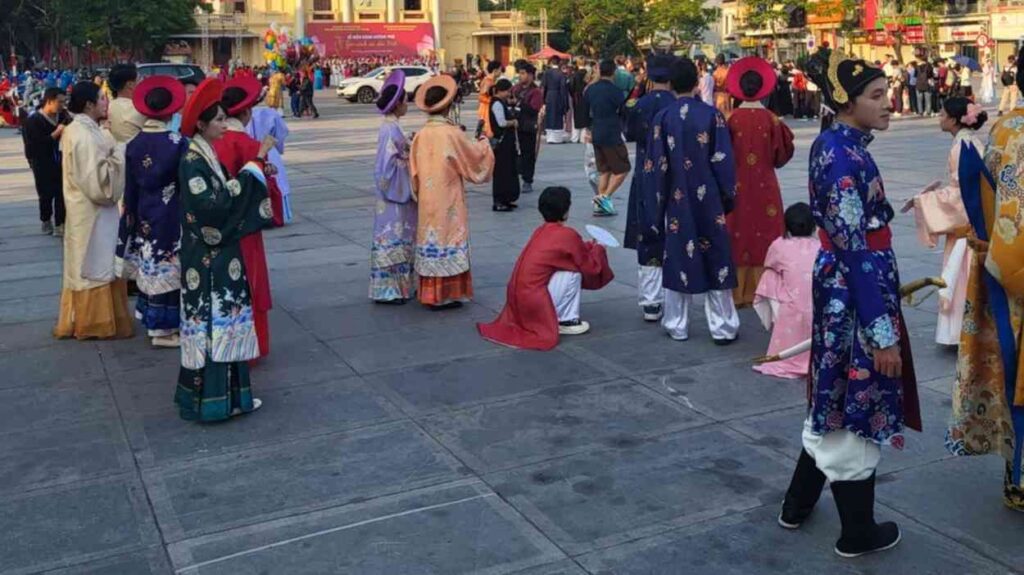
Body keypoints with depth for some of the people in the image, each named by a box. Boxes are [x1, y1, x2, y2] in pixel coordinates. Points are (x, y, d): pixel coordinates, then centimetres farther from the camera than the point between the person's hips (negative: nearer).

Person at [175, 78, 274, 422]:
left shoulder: (209, 155, 11)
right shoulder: (192, 162, -17)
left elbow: (228, 198, 14)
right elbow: (215, 204, -25)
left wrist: (257, 168, 3)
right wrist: (253, 167, -20)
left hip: (221, 253, 9)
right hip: (206, 258, -9)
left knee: (225, 319, 14)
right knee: (210, 322, -3)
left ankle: (227, 391, 23)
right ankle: (209, 399, 7)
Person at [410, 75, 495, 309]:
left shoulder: (421, 135, -1)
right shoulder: (452, 133, -15)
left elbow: (414, 171, 4)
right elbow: (474, 158, -4)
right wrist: (483, 144, 15)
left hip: (427, 200, 5)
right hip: (448, 201, -5)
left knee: (432, 237, 13)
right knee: (448, 238, 3)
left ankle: (430, 293, 19)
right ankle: (446, 295, 7)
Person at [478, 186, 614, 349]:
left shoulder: (540, 231, 12)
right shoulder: (568, 235, -10)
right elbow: (591, 267, 1)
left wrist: (587, 246, 25)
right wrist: (596, 250, 18)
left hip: (518, 297, 8)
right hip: (533, 299, -8)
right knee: (573, 271, -5)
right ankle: (566, 321, 3)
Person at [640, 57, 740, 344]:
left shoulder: (663, 117, -4)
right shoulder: (712, 115, -7)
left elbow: (655, 165, -3)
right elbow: (724, 161, -5)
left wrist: (655, 204, 4)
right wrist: (728, 197, 6)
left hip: (677, 200, 1)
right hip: (708, 200, -1)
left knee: (678, 258, 9)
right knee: (715, 259, 6)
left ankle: (677, 326, 15)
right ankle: (723, 327, 9)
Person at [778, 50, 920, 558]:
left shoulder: (836, 144, 8)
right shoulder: (843, 156, -21)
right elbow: (855, 250, -24)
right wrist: (882, 331, -23)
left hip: (840, 287, 10)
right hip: (856, 293, -10)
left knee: (838, 402, 20)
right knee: (857, 408, 4)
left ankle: (798, 506, 34)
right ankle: (858, 534, 21)